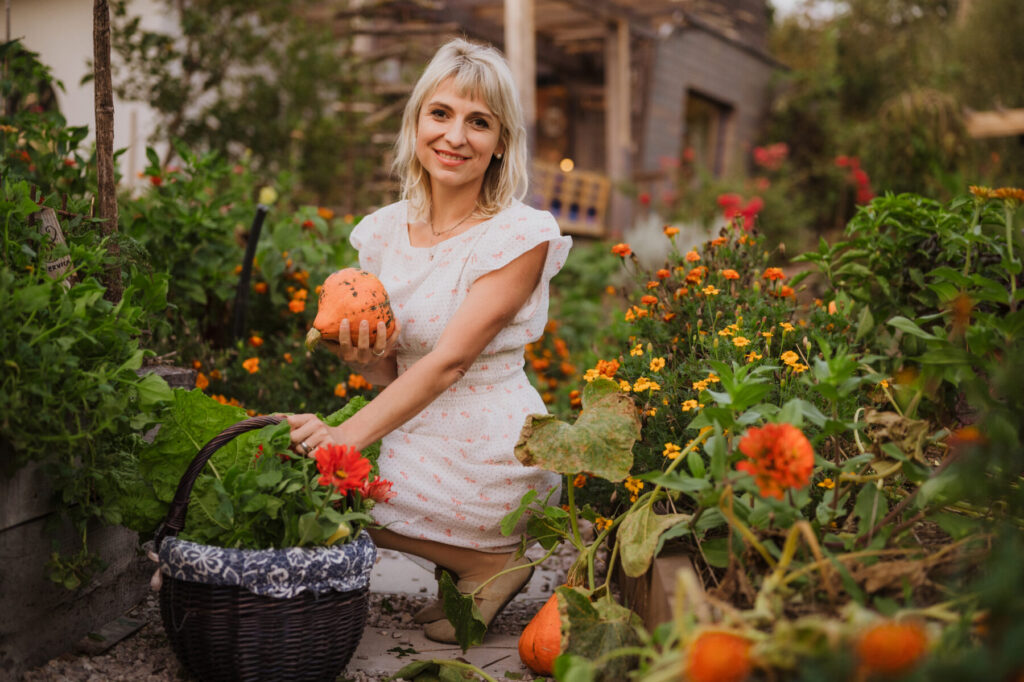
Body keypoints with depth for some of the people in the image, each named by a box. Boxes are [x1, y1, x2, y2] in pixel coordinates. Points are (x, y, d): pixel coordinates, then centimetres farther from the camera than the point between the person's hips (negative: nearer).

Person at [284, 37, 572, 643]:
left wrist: (347, 437, -30)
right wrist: (364, 359, -15)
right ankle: (465, 554, 10)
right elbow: (392, 374, 9)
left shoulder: (522, 236, -13)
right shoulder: (385, 231, 6)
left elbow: (449, 361, -21)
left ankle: (487, 558, 2)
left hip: (489, 453, -7)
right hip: (414, 436, 7)